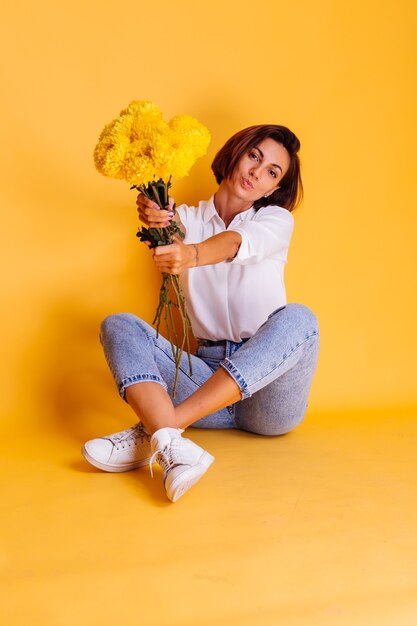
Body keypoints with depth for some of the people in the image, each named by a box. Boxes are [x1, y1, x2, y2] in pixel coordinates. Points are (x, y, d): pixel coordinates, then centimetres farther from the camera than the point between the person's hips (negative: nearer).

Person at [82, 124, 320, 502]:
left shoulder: (276, 219, 5)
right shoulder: (188, 219, 12)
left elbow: (238, 244, -20)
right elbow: (173, 247, -14)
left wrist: (193, 255, -43)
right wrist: (157, 221, -38)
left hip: (267, 393, -2)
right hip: (209, 374, 2)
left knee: (298, 318, -31)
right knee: (119, 325, -12)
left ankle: (151, 432, -37)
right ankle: (173, 449, -39)